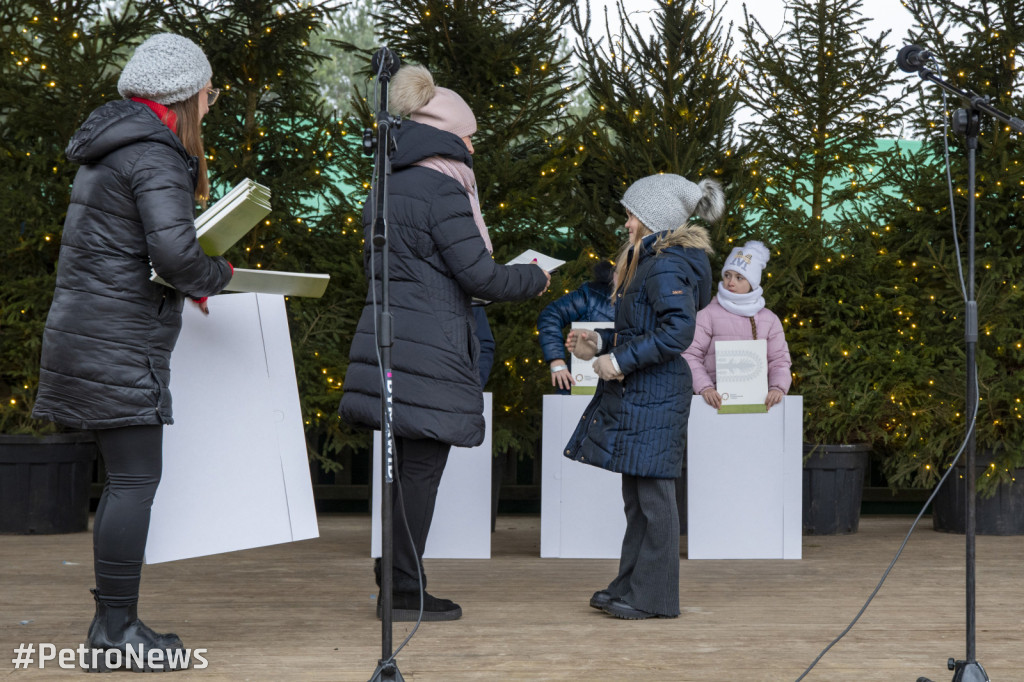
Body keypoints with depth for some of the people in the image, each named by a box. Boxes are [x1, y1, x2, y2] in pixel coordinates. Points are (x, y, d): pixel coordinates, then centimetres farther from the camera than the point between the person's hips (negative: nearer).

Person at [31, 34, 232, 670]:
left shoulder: (108, 149, 17)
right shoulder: (155, 156, -14)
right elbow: (175, 252, -25)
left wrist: (179, 286, 14)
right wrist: (218, 274, -4)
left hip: (86, 327, 10)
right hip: (119, 339, -10)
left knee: (126, 478, 14)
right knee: (136, 479, -6)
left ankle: (112, 621, 19)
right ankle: (117, 629, -2)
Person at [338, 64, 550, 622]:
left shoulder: (388, 189, 15)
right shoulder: (441, 190, -12)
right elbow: (478, 274, -15)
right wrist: (534, 278, 4)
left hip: (389, 339, 9)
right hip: (429, 351, -9)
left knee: (409, 467, 15)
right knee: (420, 468, -2)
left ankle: (397, 581, 21)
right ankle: (404, 592, 4)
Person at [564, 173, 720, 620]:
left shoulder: (666, 266, -14)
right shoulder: (649, 261, 18)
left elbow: (678, 331, -24)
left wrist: (621, 361, -20)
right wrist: (599, 343, 13)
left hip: (655, 395, -11)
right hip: (635, 394, 11)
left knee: (653, 493, -5)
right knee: (635, 494, 14)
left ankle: (654, 597, 0)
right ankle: (631, 585, 21)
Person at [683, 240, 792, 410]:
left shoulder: (769, 319, 16)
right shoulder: (708, 315, 6)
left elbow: (780, 361, 12)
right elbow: (690, 356, -1)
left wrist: (778, 388, -8)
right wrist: (704, 388, -16)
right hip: (719, 400, -3)